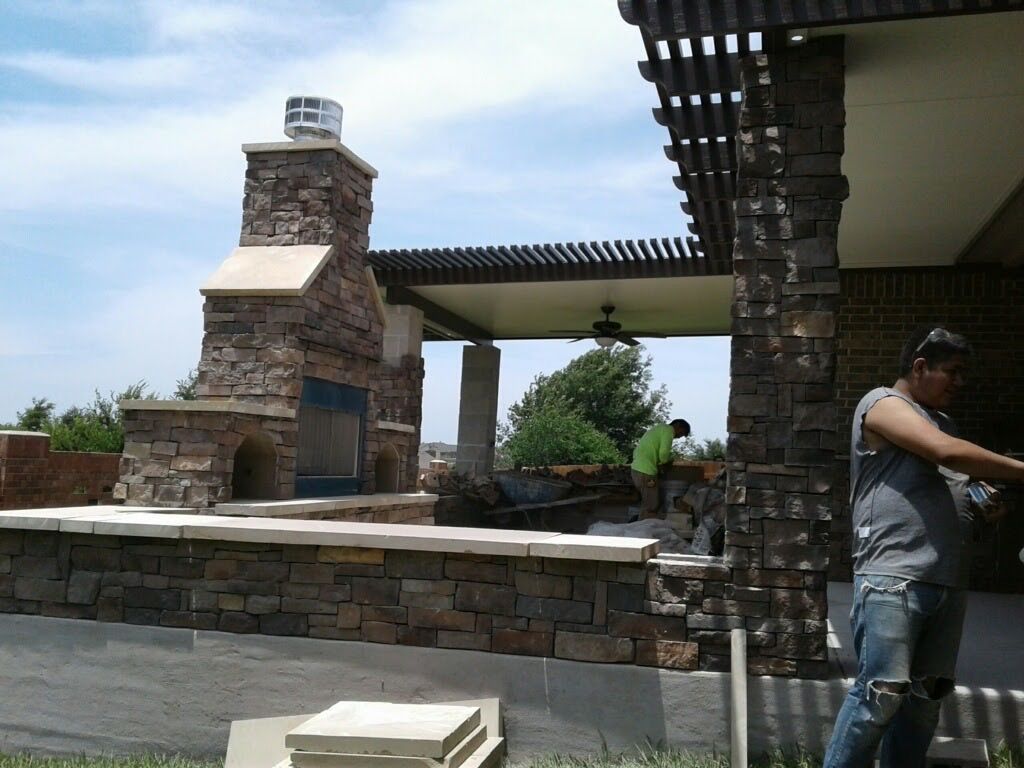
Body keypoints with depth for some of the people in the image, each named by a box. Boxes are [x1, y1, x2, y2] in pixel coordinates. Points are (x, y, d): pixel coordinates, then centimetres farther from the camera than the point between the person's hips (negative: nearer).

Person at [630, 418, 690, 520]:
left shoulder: (658, 428, 25)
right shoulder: (668, 430, -3)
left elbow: (636, 451, 22)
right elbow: (663, 453, -17)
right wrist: (662, 463, 5)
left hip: (636, 469, 9)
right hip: (646, 472, -9)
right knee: (651, 507, -4)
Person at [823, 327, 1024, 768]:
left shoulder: (940, 420, 24)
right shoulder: (883, 403, -3)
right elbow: (947, 452, -17)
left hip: (947, 581, 9)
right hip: (892, 577, -9)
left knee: (928, 694, 8)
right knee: (882, 692, -11)